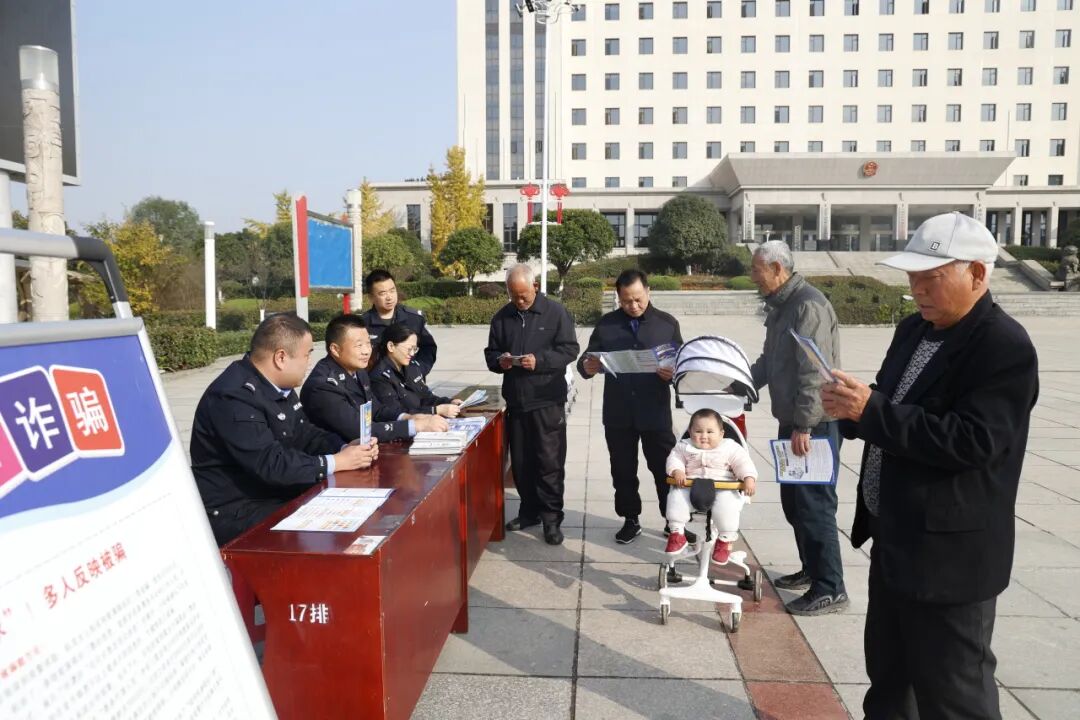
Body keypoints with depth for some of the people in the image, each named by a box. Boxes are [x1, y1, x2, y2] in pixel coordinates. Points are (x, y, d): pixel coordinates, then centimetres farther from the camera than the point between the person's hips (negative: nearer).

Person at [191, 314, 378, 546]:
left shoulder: (278, 386, 6)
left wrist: (346, 448, -5)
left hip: (274, 494, 9)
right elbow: (271, 464, -29)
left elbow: (304, 435, 13)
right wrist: (336, 462, -21)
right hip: (233, 514, -9)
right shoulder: (235, 396, -25)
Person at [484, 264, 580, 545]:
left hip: (548, 400, -5)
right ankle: (530, 510, 27)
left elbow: (569, 349, -7)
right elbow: (490, 353, 15)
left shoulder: (556, 313, -4)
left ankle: (552, 518, 7)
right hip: (515, 400, 5)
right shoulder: (501, 317, 9)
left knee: (549, 461, -2)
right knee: (520, 461, 12)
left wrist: (539, 361, -21)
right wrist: (499, 360, -9)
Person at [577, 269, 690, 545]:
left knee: (666, 469, 5)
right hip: (618, 414, 1)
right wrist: (587, 366, -21)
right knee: (623, 471, 12)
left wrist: (673, 373, -20)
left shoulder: (667, 323, 2)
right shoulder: (607, 324, 3)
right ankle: (630, 520, 27)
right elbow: (585, 361, 3)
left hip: (655, 413, -1)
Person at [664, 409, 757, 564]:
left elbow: (743, 463, 0)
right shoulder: (684, 447, 10)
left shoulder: (730, 447, 5)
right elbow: (675, 458, 7)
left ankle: (725, 541, -11)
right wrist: (677, 471, -14)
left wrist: (749, 478, -17)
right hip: (691, 486, 2)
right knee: (676, 497, -23)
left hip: (723, 488, -2)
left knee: (727, 504, -31)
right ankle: (677, 533, -8)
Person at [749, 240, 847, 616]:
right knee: (793, 501, 17)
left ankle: (829, 588, 5)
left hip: (815, 424, -10)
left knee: (814, 504, -4)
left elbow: (814, 372, -23)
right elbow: (770, 362, 22)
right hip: (792, 421, 10)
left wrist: (803, 425, -24)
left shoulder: (809, 305, -17)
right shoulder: (781, 306, 14)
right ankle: (812, 570, 30)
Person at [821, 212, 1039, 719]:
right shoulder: (913, 331, 8)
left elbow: (973, 442, -28)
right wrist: (852, 408, -8)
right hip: (895, 538, 9)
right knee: (888, 674, 24)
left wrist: (870, 410, -29)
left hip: (948, 552, -8)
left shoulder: (1006, 348, -18)